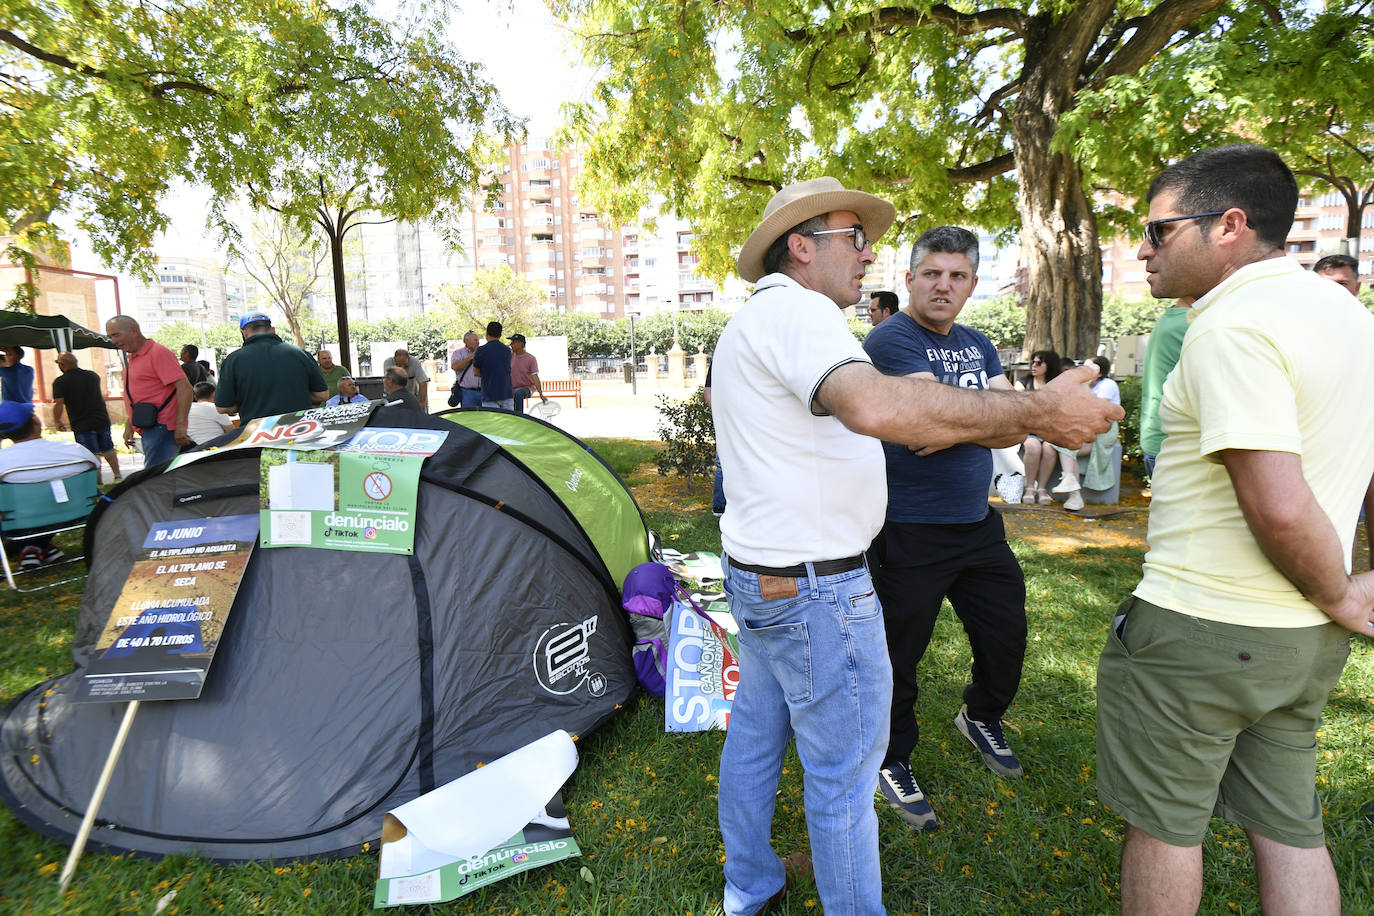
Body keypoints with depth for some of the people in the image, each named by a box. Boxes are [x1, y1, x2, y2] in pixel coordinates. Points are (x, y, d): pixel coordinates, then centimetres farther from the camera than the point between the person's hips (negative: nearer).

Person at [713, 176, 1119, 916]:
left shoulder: (749, 324, 17)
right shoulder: (796, 310, -18)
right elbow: (874, 405, -37)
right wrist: (1037, 412, -30)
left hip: (755, 571, 11)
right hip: (815, 588, -11)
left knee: (755, 732, 22)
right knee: (844, 769, 6)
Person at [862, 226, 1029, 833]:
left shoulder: (978, 345, 14)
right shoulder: (891, 339, -11)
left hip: (978, 523, 8)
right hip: (909, 532, -8)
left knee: (1006, 632, 18)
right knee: (899, 651, 5)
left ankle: (981, 718, 47)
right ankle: (893, 762, 27)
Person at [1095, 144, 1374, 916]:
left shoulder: (1233, 326, -20)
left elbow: (1280, 506, -28)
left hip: (1199, 633, -9)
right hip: (1306, 642, 9)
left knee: (1164, 823, 11)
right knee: (1290, 827, 21)